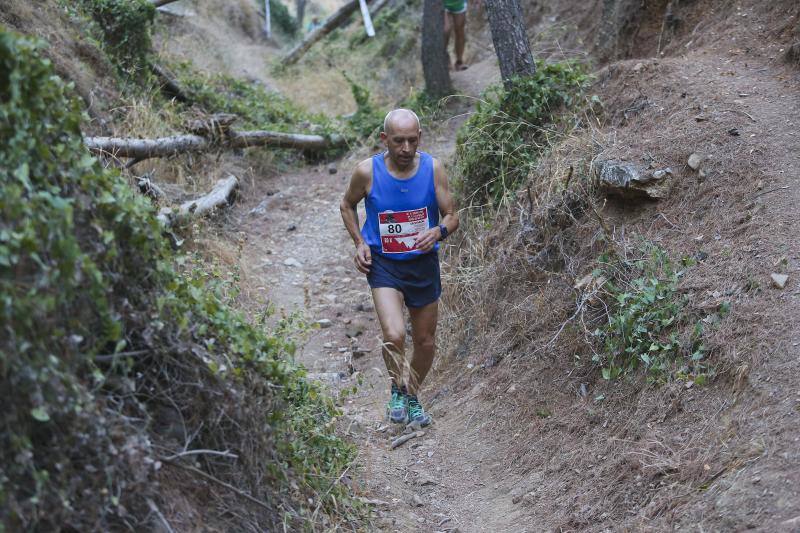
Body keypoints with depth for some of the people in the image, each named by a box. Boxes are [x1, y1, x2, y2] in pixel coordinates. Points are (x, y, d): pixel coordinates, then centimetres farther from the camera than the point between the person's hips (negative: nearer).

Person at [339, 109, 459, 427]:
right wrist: (359, 242, -6)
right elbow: (347, 206, 8)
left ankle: (413, 395, 40)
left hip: (424, 263, 3)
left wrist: (439, 231, -27)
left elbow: (452, 217, -4)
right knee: (394, 336, -23)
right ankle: (397, 391, 7)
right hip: (383, 264, -2)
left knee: (426, 343, 13)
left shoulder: (433, 169, -10)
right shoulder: (367, 172, -12)